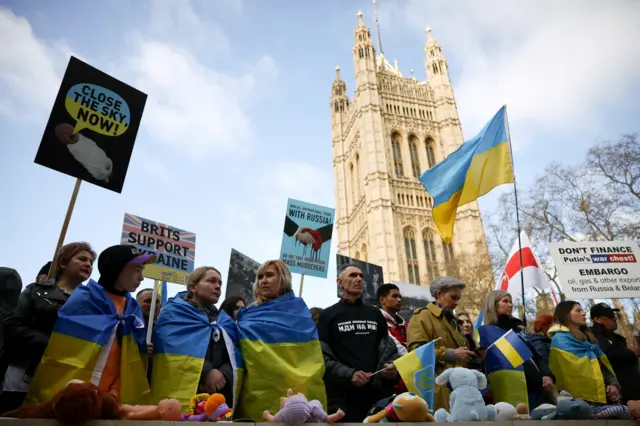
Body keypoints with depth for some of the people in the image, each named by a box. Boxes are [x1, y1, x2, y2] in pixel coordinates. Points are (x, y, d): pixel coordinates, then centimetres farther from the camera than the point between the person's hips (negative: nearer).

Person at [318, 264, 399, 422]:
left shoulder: (375, 314, 17)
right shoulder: (328, 315, 3)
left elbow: (389, 348, 15)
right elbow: (322, 356, -6)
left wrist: (393, 368, -7)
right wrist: (348, 374, -21)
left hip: (379, 393, 4)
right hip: (344, 397, -4)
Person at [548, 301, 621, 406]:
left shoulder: (585, 337, 19)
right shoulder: (560, 339, -10)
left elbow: (603, 364, 14)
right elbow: (578, 369, -17)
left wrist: (613, 384, -3)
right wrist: (604, 389, -13)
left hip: (603, 396, 9)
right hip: (583, 399, -9)